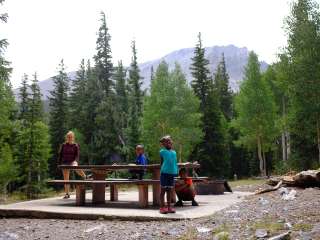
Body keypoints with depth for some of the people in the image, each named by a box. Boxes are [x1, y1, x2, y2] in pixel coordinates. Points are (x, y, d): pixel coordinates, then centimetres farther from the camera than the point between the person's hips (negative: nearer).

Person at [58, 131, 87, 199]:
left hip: (72, 161, -3)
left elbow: (77, 155, 0)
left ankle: (84, 176, -19)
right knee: (66, 179, 2)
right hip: (65, 163, 3)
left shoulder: (76, 146, 4)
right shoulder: (63, 145, 8)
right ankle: (67, 194, 9)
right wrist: (59, 163, 6)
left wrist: (75, 161, -17)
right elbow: (60, 155, 12)